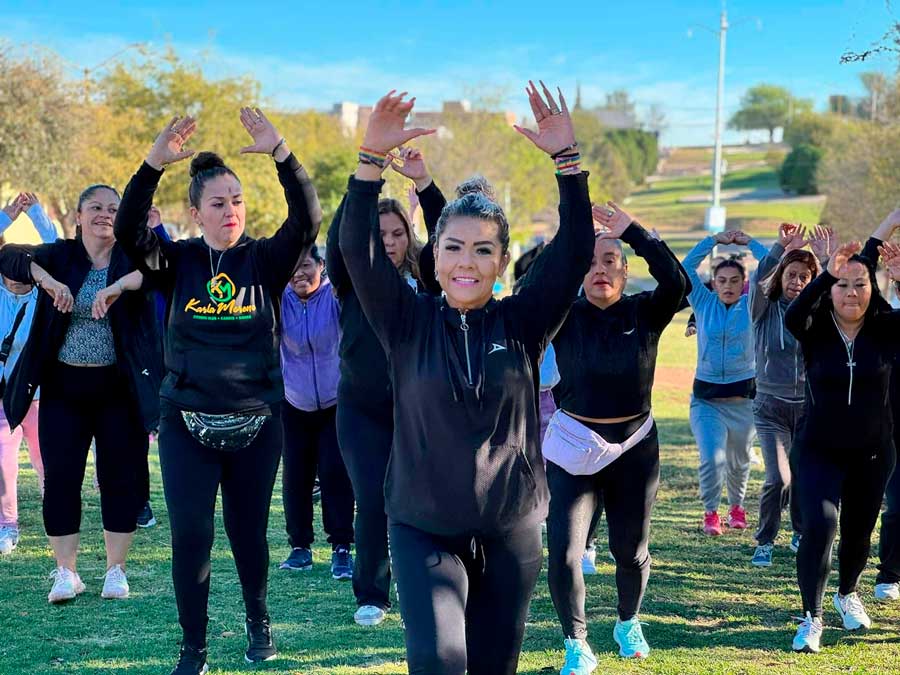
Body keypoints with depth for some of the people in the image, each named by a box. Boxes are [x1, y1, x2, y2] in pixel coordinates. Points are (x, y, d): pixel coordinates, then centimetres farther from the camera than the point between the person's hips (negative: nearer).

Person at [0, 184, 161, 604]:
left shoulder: (132, 258, -1)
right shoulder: (61, 255, 2)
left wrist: (120, 285, -37)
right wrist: (47, 279, -30)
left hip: (119, 389, -1)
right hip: (64, 387, 1)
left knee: (119, 478, 3)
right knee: (60, 478, 0)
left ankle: (116, 569, 16)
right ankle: (66, 572, 11)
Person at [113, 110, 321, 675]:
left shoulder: (265, 261, 0)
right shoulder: (178, 262, 1)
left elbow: (308, 221, -17)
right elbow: (130, 231, -16)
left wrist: (281, 154, -28)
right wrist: (155, 163, -28)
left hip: (257, 422, 0)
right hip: (187, 422, 0)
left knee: (248, 532, 10)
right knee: (190, 536, -5)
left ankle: (258, 619, 36)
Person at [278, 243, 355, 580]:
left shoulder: (335, 295, -13)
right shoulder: (280, 301, -5)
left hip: (336, 404, -3)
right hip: (294, 405, 3)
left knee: (335, 473, -10)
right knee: (295, 476, 2)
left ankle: (341, 548, -1)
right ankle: (300, 546, 15)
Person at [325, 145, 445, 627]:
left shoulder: (422, 277, 2)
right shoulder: (352, 280, -2)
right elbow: (339, 240, -19)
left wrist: (424, 183, -25)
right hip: (362, 412, -1)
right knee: (373, 503, -6)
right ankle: (370, 595, 8)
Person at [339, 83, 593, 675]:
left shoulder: (522, 323, 0)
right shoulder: (410, 323, -2)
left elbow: (576, 251, -10)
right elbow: (359, 251, -13)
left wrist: (567, 158, -19)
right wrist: (374, 157, -23)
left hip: (512, 531, 1)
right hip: (424, 530, -1)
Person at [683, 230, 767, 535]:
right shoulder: (704, 303, 2)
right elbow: (686, 268, -7)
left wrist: (749, 242, -3)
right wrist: (715, 240, -7)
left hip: (744, 396, 1)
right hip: (706, 397, -1)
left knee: (739, 461, 15)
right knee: (712, 458, -15)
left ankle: (737, 505, 40)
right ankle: (710, 512, 7)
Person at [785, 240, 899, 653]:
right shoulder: (815, 331, -12)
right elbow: (792, 316, -34)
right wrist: (827, 275, -46)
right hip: (819, 451, -2)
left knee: (859, 533, 17)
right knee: (819, 525, -20)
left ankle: (848, 595, 45)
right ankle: (811, 618, -11)